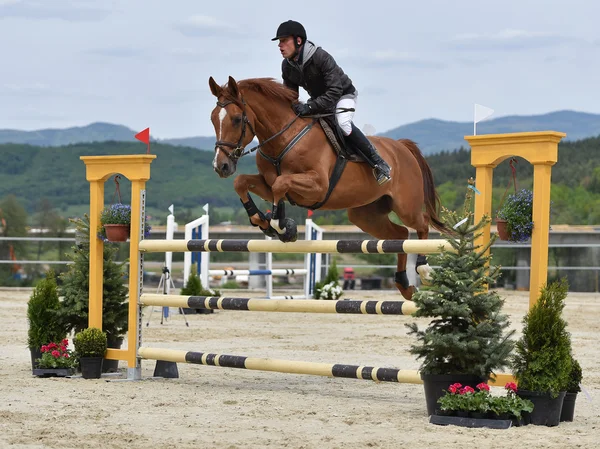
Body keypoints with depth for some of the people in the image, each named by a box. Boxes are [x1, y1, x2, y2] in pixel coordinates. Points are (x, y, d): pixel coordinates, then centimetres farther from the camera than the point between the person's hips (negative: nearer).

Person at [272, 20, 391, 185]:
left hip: (343, 95, -8)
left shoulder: (321, 57, -32)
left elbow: (335, 91, -37)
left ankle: (379, 164, -26)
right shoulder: (287, 66, -11)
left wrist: (310, 107, -46)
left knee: (342, 123, -33)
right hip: (319, 100, 8)